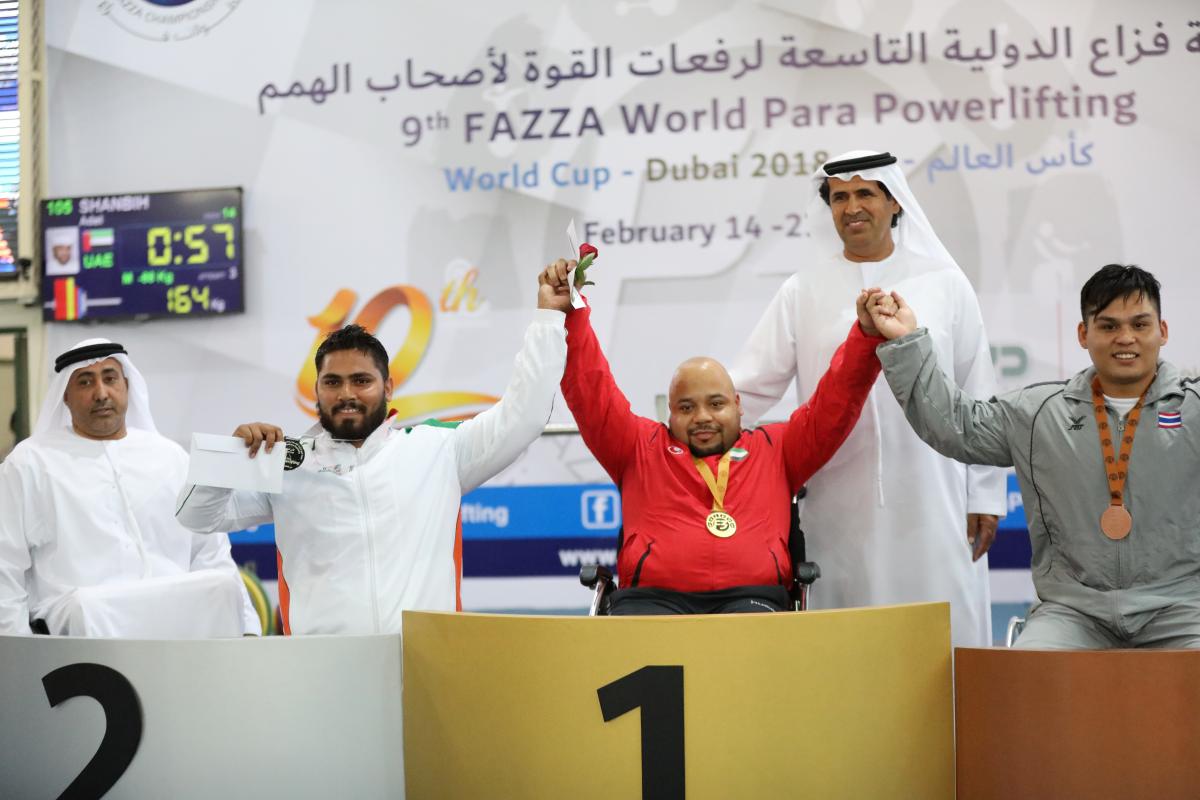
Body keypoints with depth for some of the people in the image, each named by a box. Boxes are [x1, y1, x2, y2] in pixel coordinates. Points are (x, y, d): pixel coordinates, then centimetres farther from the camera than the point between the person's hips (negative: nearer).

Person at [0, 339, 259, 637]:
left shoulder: (172, 457, 19)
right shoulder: (29, 464, 11)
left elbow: (211, 555, 18)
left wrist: (248, 629, 6)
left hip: (177, 614, 4)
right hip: (76, 620, -4)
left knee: (223, 587, -28)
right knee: (88, 607, -38)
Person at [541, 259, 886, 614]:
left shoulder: (775, 449, 25)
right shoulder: (641, 447, 23)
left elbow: (836, 401, 22)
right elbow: (589, 387, 17)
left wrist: (866, 333, 10)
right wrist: (570, 311, 8)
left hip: (750, 597, 1)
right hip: (653, 597, 0)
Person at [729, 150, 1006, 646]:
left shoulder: (944, 284, 7)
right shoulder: (804, 291, 7)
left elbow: (978, 398, 8)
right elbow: (750, 387, 4)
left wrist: (984, 498, 5)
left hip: (932, 499, 0)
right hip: (839, 507, 0)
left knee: (945, 633, 0)